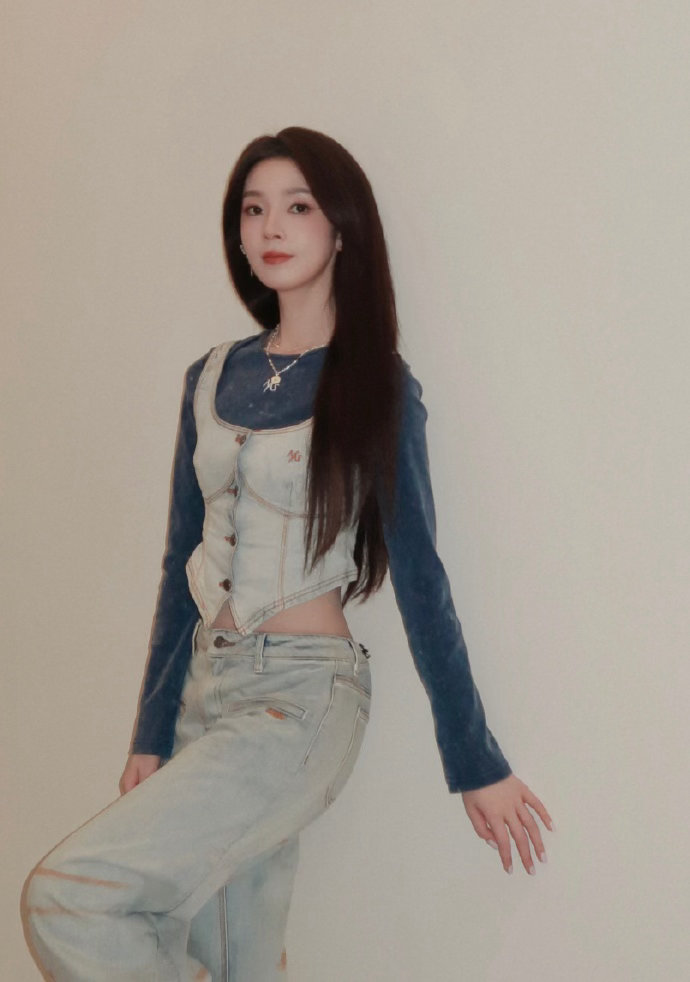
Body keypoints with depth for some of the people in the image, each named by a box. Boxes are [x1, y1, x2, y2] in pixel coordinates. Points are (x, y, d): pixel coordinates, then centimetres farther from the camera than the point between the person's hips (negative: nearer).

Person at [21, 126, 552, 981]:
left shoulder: (375, 387, -6)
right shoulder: (213, 379, 9)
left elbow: (417, 579, -6)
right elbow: (184, 564, 12)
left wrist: (475, 762, -3)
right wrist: (152, 735, 13)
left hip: (302, 696, -6)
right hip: (206, 686, 6)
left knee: (66, 896, -18)